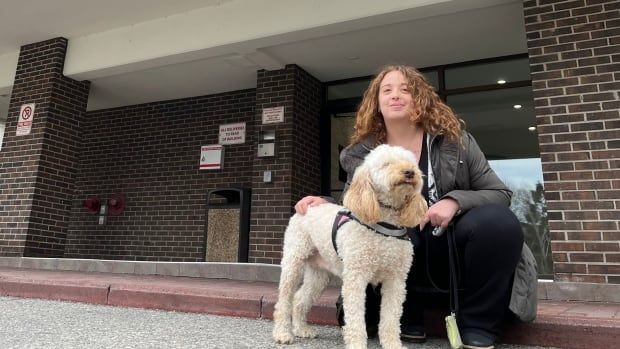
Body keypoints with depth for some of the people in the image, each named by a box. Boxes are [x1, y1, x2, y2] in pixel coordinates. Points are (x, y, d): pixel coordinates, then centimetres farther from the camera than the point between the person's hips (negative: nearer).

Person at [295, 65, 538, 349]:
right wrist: (326, 204, -14)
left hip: (454, 253, 0)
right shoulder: (361, 154, 0)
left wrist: (455, 201, -23)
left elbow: (501, 194, -3)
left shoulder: (454, 140, -2)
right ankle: (406, 317, 2)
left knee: (497, 221, -29)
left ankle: (477, 326, -8)